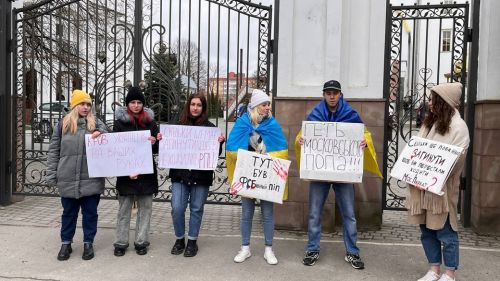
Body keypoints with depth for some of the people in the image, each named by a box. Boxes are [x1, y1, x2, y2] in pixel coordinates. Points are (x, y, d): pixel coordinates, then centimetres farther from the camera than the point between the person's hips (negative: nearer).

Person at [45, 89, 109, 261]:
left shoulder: (96, 124, 5)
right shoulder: (63, 124, 6)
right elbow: (54, 150, 7)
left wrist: (101, 136, -19)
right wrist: (51, 174, 3)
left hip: (91, 178, 0)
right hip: (68, 178, 0)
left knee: (90, 212, 8)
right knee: (69, 212, 12)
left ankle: (88, 243, 22)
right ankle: (66, 243, 26)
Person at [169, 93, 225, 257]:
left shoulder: (210, 127, 2)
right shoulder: (178, 125, 5)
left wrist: (220, 142, -16)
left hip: (201, 176, -1)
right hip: (180, 174, 1)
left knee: (196, 209, 8)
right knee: (177, 209, 0)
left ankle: (192, 241, 24)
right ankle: (179, 239, 21)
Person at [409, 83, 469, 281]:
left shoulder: (458, 126, -9)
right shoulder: (429, 122, 14)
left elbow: (456, 159, -16)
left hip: (441, 188, -7)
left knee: (445, 232, 5)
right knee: (427, 230, 13)